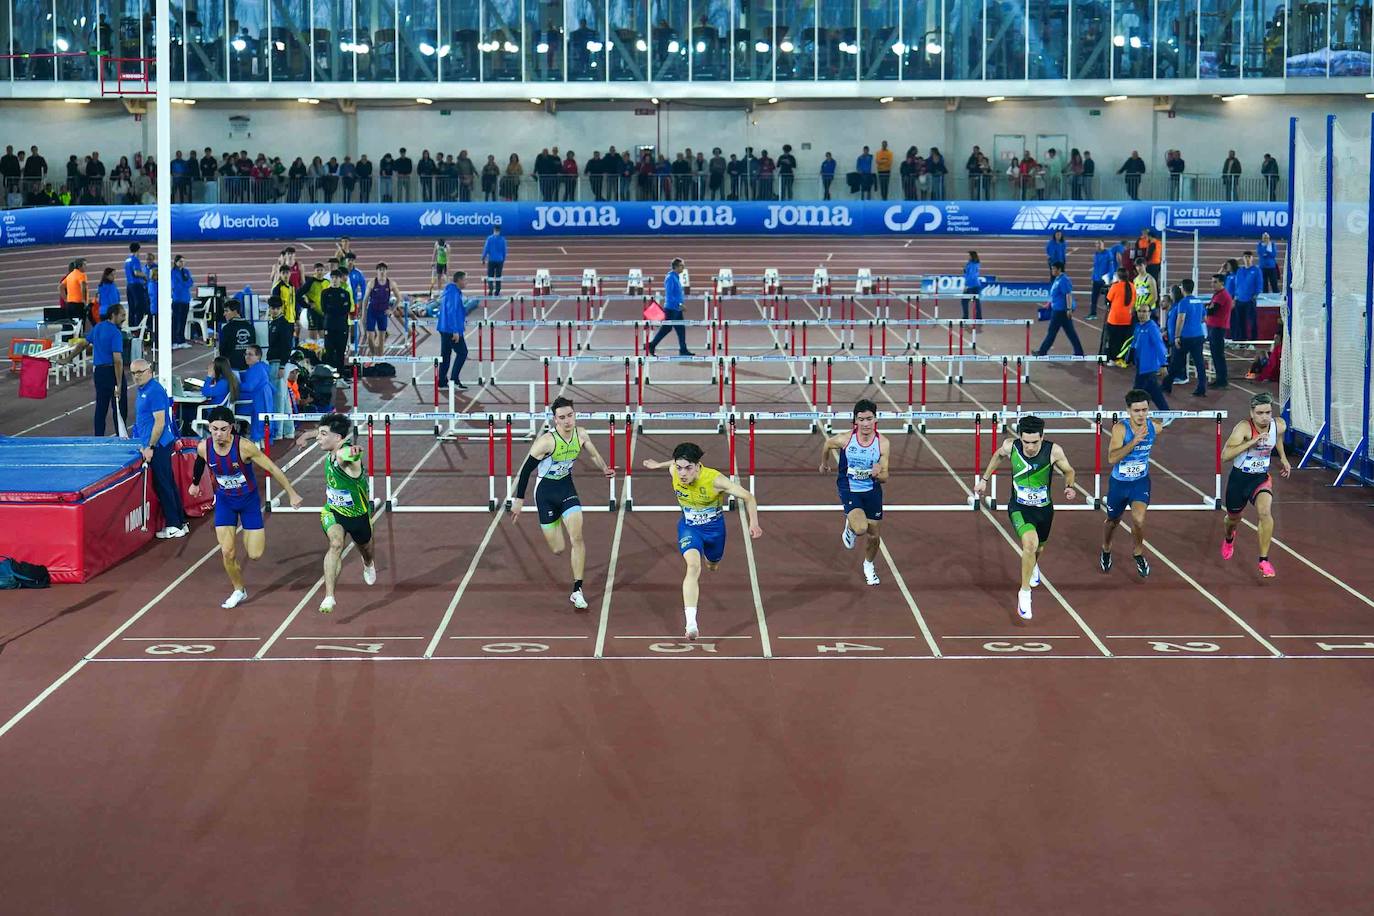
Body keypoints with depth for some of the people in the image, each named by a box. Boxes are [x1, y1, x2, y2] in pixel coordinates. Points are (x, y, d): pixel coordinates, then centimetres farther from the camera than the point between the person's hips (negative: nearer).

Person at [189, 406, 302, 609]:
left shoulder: (244, 447, -29)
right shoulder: (203, 447, -18)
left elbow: (272, 468, -20)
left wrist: (292, 494, -16)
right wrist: (195, 483, 26)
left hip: (249, 499, -2)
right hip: (224, 501, 2)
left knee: (254, 555, -2)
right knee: (227, 552, -6)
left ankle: (257, 534, 35)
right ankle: (239, 591, 19)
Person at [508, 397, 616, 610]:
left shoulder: (581, 435, -8)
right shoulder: (547, 441, -24)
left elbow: (594, 455, 11)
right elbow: (526, 468, -15)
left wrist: (604, 469, -9)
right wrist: (519, 499, -12)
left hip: (567, 488, 3)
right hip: (545, 492, -3)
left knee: (576, 537, -16)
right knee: (558, 549, 3)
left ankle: (577, 590, -8)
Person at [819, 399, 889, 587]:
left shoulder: (883, 444, -15)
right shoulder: (845, 439, -19)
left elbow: (884, 478, -10)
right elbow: (827, 444, 5)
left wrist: (878, 474, -34)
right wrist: (824, 463, 22)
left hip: (872, 491, 2)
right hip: (849, 489, -2)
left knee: (873, 535, 12)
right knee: (861, 528, -26)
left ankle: (868, 565, 43)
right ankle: (850, 528, 13)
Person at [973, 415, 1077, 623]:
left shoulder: (1054, 451, -21)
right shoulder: (1010, 446, -19)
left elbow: (1069, 471, -1)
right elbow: (999, 455, 7)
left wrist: (1069, 487, -20)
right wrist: (984, 478, 11)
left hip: (1044, 509, 2)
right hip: (1019, 507, -2)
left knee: (1038, 549, 24)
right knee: (1030, 542, -29)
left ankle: (1033, 566, 65)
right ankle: (1024, 593, -13)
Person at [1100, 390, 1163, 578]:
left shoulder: (1155, 427, -13)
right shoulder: (1120, 429, -24)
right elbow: (1112, 458, -35)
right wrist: (1134, 442, -43)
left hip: (1141, 482, 1)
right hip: (1119, 483, -1)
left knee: (1138, 520, -21)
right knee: (1113, 521, 21)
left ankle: (1138, 553, 7)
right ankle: (1106, 550, 51)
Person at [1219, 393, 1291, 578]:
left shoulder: (1279, 425, -11)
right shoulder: (1244, 427, -26)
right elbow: (1225, 455, -37)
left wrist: (1283, 458, 14)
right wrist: (1251, 442, -42)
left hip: (1261, 478, 2)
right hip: (1239, 478, -2)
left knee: (1265, 511, -27)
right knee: (1234, 518, 21)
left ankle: (1264, 561, -17)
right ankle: (1229, 538, 61)